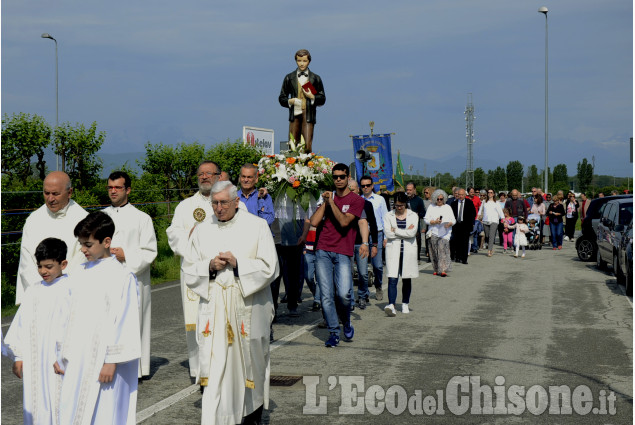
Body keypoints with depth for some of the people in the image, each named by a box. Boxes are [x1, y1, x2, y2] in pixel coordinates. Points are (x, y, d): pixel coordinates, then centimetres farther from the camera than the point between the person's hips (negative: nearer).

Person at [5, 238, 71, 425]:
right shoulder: (34, 291, 11)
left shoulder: (70, 290, -7)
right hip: (34, 362, 6)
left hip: (59, 361, -6)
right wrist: (18, 357, 10)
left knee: (57, 403, -5)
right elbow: (20, 324, 14)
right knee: (34, 400, 8)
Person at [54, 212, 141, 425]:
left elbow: (124, 322, -11)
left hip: (104, 364, -6)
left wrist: (112, 361, -14)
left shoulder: (122, 276, -8)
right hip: (75, 362, 6)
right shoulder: (79, 273, 10)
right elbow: (67, 315, 14)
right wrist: (60, 354, 12)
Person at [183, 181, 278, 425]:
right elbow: (188, 270, 8)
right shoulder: (202, 231, 7)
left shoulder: (256, 226, -1)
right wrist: (209, 266, -11)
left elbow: (269, 267, -5)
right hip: (213, 307, 1)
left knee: (249, 359, 12)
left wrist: (237, 264, -16)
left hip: (247, 307, -1)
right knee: (214, 365, -5)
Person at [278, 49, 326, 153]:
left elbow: (322, 99, 13)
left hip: (308, 115, -1)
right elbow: (281, 98, 15)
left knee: (307, 147, -12)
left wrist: (312, 97, -6)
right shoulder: (289, 78, 14)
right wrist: (290, 101, -6)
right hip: (294, 114, 1)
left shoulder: (315, 78, 13)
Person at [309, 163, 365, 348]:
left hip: (343, 253, -3)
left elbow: (344, 222, -11)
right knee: (326, 295, -3)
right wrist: (324, 203, 1)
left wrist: (332, 202, -7)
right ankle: (333, 333, 7)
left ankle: (346, 322, 15)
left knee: (343, 294, -15)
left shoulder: (356, 200, 4)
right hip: (323, 251, 3)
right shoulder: (328, 197, 17)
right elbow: (314, 222, 6)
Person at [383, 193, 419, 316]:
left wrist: (395, 230, -8)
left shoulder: (413, 215, 5)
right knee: (392, 279, -13)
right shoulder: (388, 216, 5)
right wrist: (406, 232, -8)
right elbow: (388, 234, -8)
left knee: (407, 279, 9)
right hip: (393, 250, -1)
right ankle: (391, 305, -21)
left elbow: (412, 233, -10)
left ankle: (405, 304, 23)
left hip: (408, 250, 1)